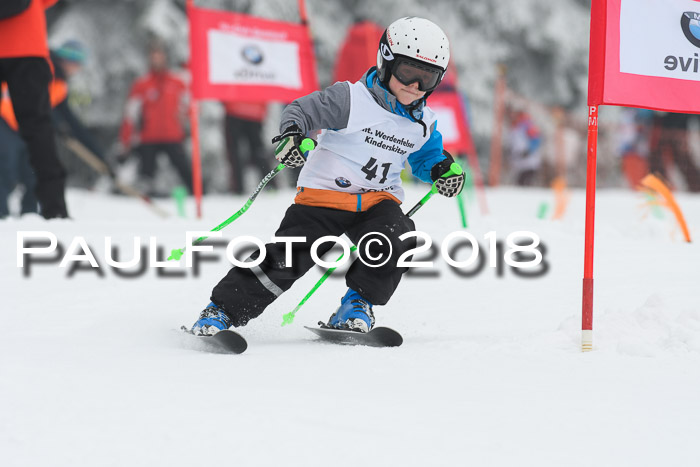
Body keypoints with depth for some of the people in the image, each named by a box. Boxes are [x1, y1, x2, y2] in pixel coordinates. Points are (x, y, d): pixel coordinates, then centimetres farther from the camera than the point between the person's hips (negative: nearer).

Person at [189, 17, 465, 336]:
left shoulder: (423, 123, 6)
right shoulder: (352, 99, -12)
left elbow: (426, 156, 23)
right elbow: (302, 110, -12)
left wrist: (443, 170, 0)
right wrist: (291, 134, -34)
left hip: (377, 199, 4)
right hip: (325, 191, -4)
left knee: (397, 239, -27)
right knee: (287, 257, -14)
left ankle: (358, 304, -7)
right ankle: (224, 309, -1)